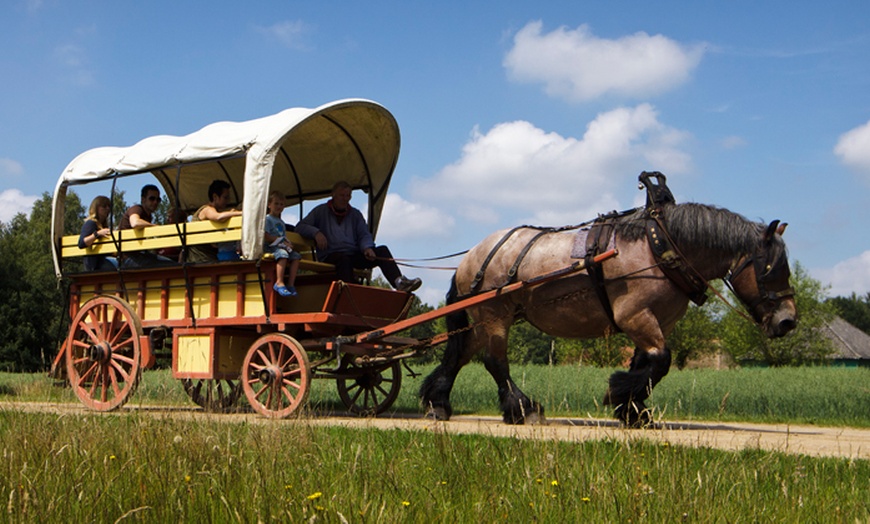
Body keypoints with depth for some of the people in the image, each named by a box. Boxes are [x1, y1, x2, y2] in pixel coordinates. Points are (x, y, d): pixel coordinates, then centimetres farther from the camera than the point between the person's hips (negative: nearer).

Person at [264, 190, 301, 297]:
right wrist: (280, 241, -14)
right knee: (283, 254, -35)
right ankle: (279, 283, -39)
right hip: (270, 247, -8)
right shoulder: (267, 219, 1)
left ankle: (291, 284, -15)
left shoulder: (281, 222, 26)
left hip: (282, 247, 8)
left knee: (296, 256, -14)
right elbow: (265, 236, -11)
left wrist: (288, 244, -3)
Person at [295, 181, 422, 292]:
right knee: (344, 259, -39)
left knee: (382, 251, -19)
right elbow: (300, 226, 6)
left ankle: (399, 282, -41)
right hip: (330, 257, -4)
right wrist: (316, 232, -15)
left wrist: (367, 247, -12)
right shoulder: (321, 211, 13)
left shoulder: (355, 214, 22)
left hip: (354, 256, 4)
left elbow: (364, 235, 12)